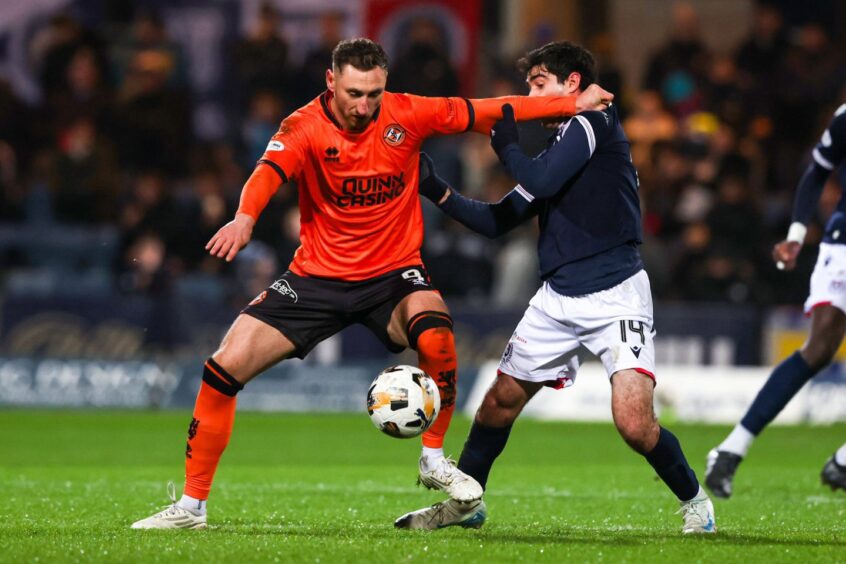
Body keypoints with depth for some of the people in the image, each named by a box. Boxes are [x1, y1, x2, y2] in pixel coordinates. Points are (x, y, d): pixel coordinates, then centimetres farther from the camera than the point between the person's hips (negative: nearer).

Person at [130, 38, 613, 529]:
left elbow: (488, 112, -2)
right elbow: (270, 171, -34)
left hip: (393, 273, 0)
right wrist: (245, 218, -56)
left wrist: (573, 103, -5)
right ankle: (191, 505, 5)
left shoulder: (406, 115, -8)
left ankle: (434, 459, -10)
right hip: (317, 277, 0)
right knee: (225, 367, -9)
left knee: (435, 333, -33)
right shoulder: (305, 127, -15)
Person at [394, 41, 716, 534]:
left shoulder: (593, 121, -7)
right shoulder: (555, 151, 18)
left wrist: (507, 146, -2)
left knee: (634, 423, -19)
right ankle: (465, 502, 28)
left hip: (615, 294, -8)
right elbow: (497, 220, 20)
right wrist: (438, 191, 10)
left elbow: (541, 181, -20)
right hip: (559, 297, 8)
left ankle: (694, 500, 4)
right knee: (500, 400, 10)